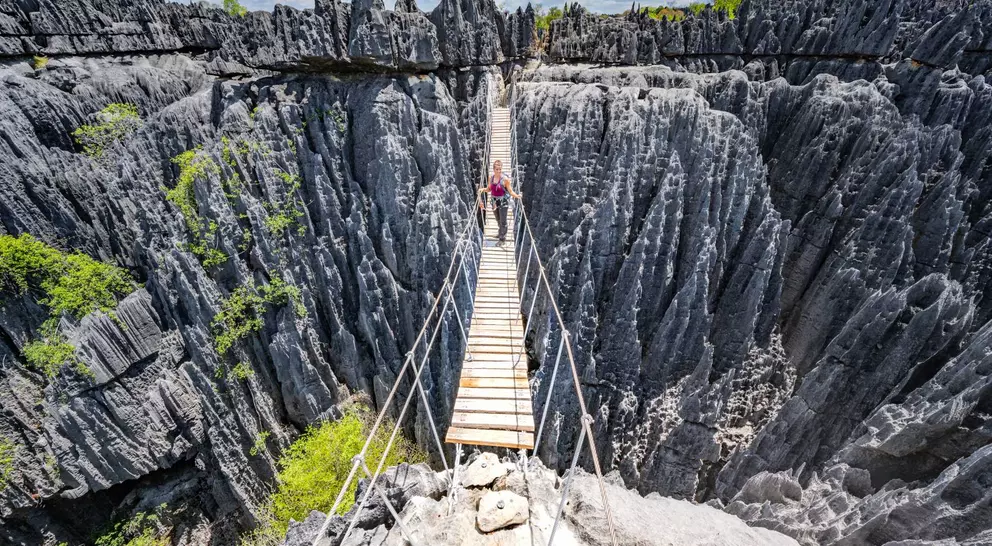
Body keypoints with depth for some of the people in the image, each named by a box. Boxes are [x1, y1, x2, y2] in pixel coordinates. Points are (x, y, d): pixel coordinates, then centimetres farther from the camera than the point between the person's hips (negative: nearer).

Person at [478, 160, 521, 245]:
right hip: (495, 201, 6)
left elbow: (510, 191, -16)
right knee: (498, 219, 22)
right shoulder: (491, 178, -2)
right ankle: (502, 233, 46)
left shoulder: (505, 179, -18)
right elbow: (489, 189, 8)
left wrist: (516, 196, -34)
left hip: (503, 202, -6)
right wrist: (482, 189, -12)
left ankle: (502, 239, 11)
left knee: (503, 221, -2)